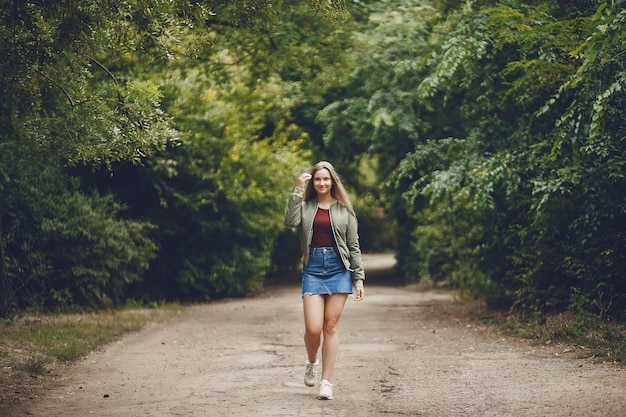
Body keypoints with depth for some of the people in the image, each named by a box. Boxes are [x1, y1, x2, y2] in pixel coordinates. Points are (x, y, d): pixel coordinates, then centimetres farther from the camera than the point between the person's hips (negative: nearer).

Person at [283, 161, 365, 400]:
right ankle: (311, 363, 23)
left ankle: (326, 382, 4)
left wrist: (359, 279, 3)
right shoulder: (305, 207, 9)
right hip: (313, 268, 0)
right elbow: (290, 221, -13)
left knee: (331, 326, -1)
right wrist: (298, 190, -11)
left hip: (338, 268, 0)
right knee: (313, 328, -9)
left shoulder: (343, 210, 9)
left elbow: (354, 247, 9)